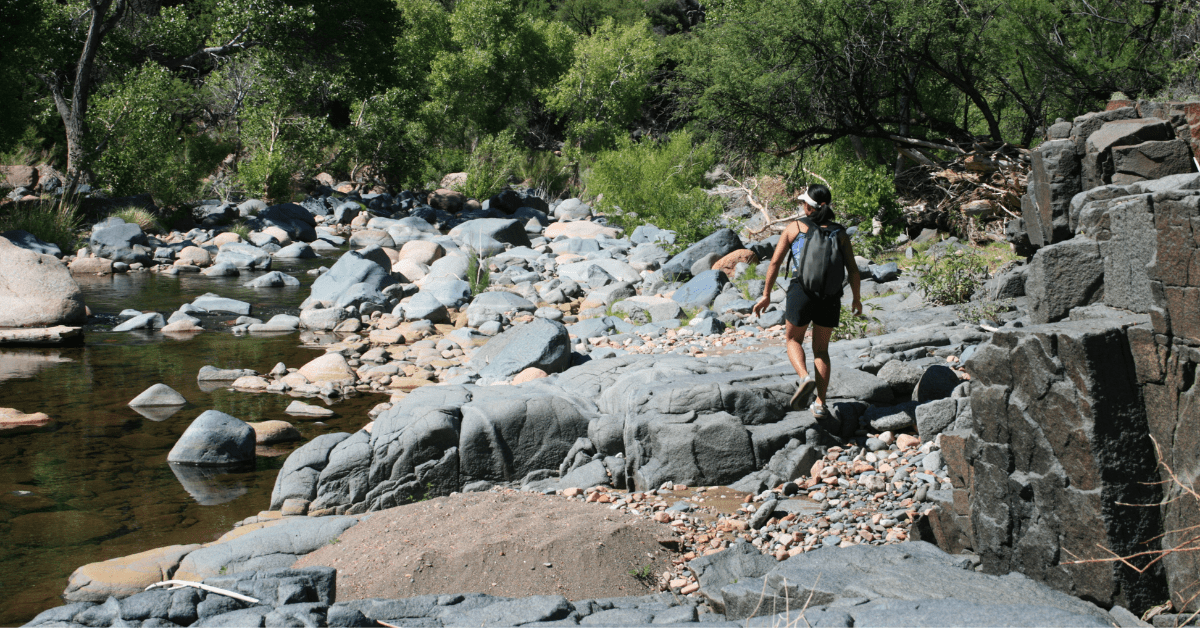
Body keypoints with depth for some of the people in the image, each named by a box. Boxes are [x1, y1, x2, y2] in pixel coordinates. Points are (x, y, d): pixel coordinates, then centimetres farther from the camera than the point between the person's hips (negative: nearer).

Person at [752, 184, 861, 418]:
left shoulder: (795, 227, 3)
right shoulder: (840, 232, 6)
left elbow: (775, 262, 1)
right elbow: (853, 270, 4)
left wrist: (766, 295, 8)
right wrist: (856, 299, 18)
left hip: (802, 293, -2)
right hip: (830, 296, 2)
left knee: (793, 339, 21)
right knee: (821, 349, 17)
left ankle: (805, 377, -8)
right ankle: (820, 404, 9)